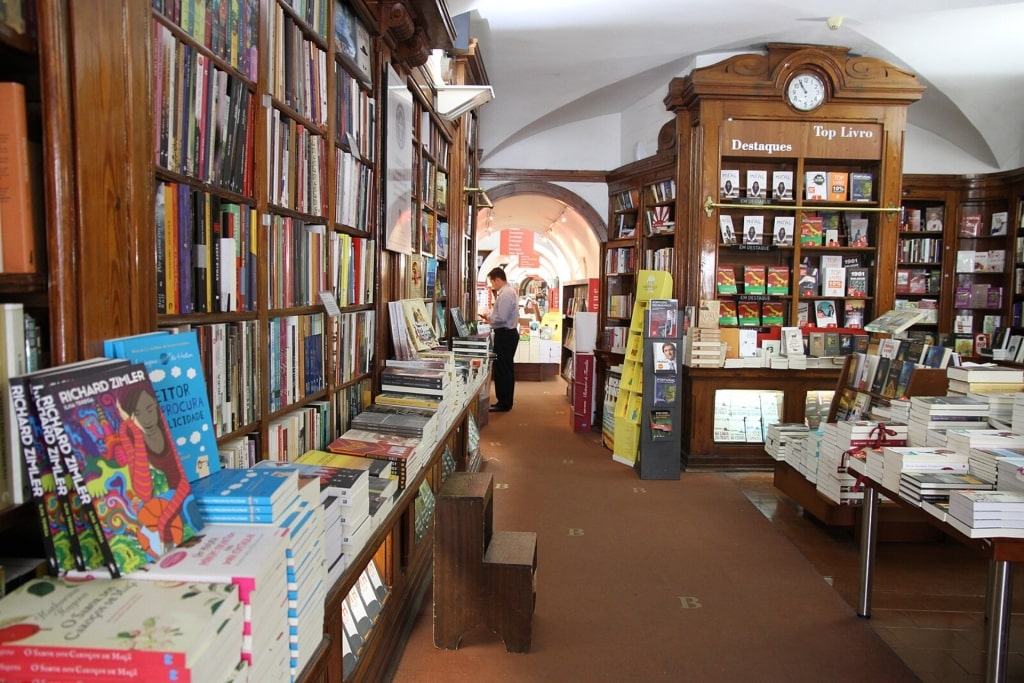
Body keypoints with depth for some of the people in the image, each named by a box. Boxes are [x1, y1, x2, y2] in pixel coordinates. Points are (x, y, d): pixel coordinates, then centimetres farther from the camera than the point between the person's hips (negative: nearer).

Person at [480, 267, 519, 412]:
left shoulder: (506, 293, -18)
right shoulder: (508, 291, 15)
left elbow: (501, 318, -24)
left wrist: (489, 318, -7)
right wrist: (491, 316, 9)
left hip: (505, 335, -11)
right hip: (508, 333, 11)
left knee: (502, 369, -4)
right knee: (505, 368, 15)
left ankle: (504, 404, 2)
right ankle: (504, 401, 22)